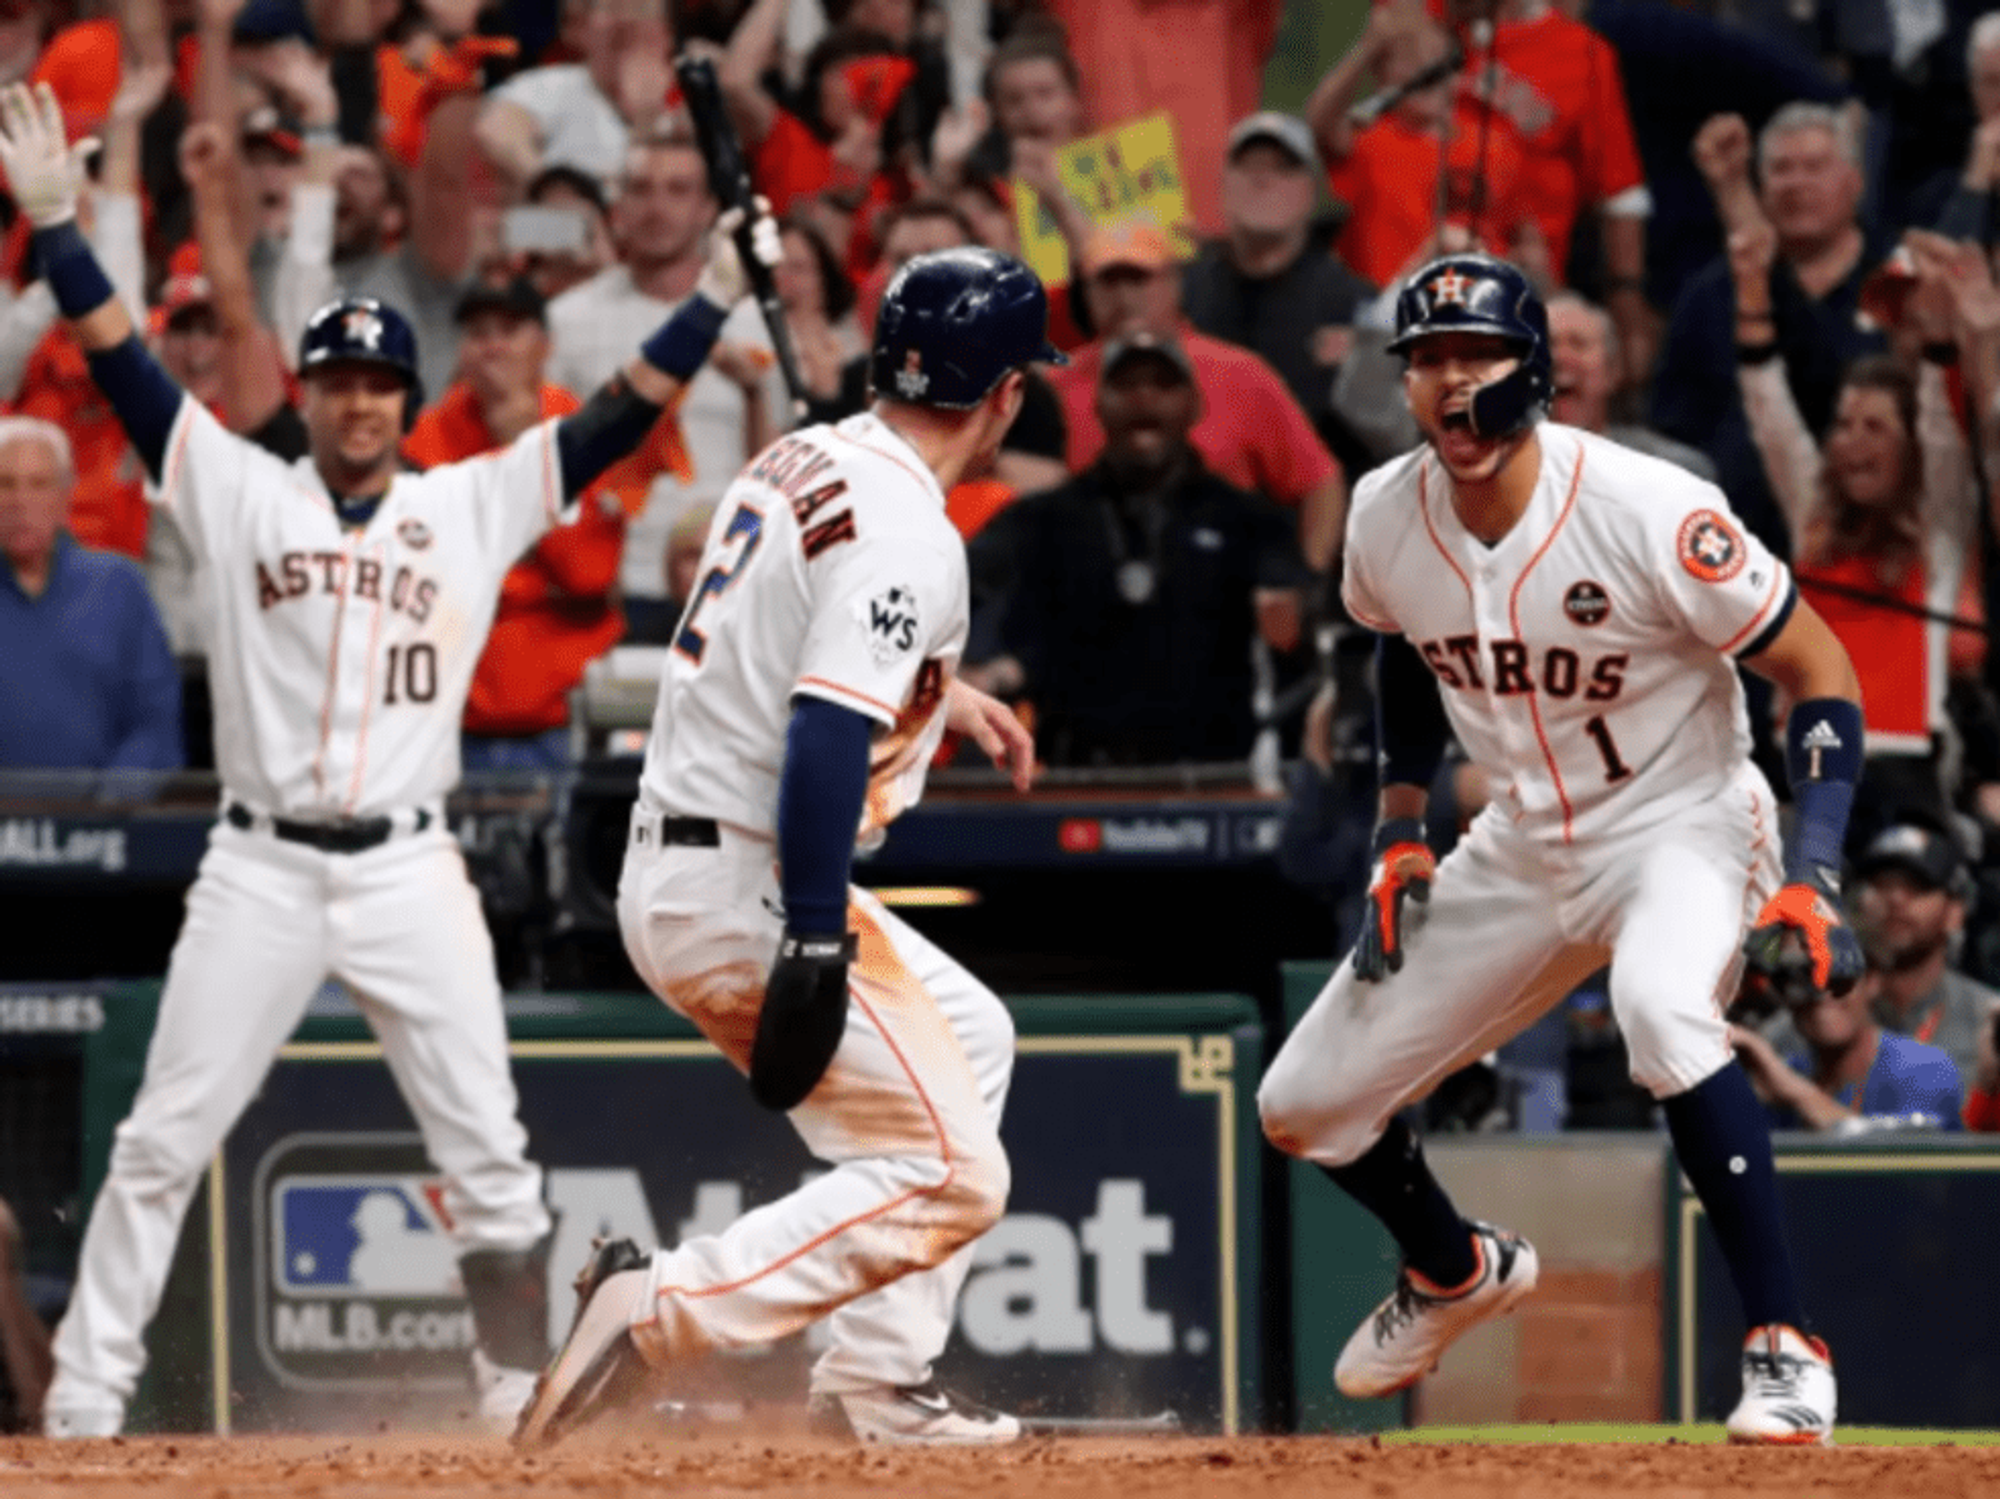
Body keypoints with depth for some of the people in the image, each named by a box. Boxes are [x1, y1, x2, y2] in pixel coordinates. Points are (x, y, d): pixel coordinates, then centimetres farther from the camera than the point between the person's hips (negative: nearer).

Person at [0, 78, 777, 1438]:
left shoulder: (474, 506, 8)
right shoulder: (241, 493, 6)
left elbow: (616, 420, 3)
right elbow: (123, 363, -2)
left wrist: (717, 295, -8)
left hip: (410, 869, 1)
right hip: (261, 868, -1)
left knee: (487, 1153, 1)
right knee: (162, 1145, -1)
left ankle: (522, 1400, 10)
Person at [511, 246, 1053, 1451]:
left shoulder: (803, 462, 11)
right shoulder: (903, 532, -17)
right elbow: (825, 739, -27)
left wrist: (936, 694, 35)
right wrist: (815, 953, -30)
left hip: (671, 867, 10)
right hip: (746, 896, -10)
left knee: (970, 1037, 26)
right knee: (949, 1176, -7)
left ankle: (879, 1384, 22)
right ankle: (660, 1307, -17)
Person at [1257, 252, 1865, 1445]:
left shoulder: (1646, 513, -26)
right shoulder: (1387, 518, -9)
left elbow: (1820, 672, -18)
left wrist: (1813, 884, -28)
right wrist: (1400, 831, 5)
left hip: (1682, 823, -6)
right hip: (1523, 845, 6)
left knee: (1662, 1006, -40)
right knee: (1302, 1108, 7)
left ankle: (1787, 1346, -30)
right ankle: (1458, 1269, 40)